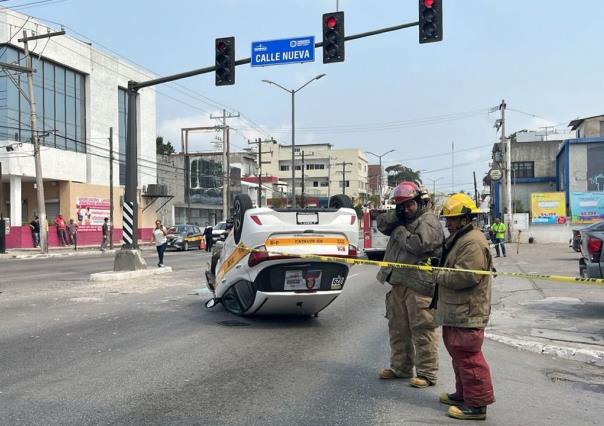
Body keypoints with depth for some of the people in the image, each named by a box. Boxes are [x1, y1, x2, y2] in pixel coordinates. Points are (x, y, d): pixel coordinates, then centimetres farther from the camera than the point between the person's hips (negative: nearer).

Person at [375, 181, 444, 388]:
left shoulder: (429, 221, -9)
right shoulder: (403, 219, 18)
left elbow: (417, 244, -23)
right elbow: (382, 224, 10)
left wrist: (399, 231, -8)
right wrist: (396, 215, -6)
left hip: (419, 286, -9)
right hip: (399, 284, 9)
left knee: (422, 331, -3)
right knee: (398, 328, 16)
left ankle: (426, 374, 7)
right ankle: (401, 367, 29)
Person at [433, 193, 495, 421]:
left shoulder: (473, 242, -18)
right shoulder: (458, 238, 17)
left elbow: (465, 276, -26)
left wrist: (439, 275, -13)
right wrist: (439, 271, 9)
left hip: (467, 314, -11)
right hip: (456, 311, 11)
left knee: (468, 357, -6)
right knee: (459, 354, 19)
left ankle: (477, 404, 1)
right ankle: (463, 394, 32)